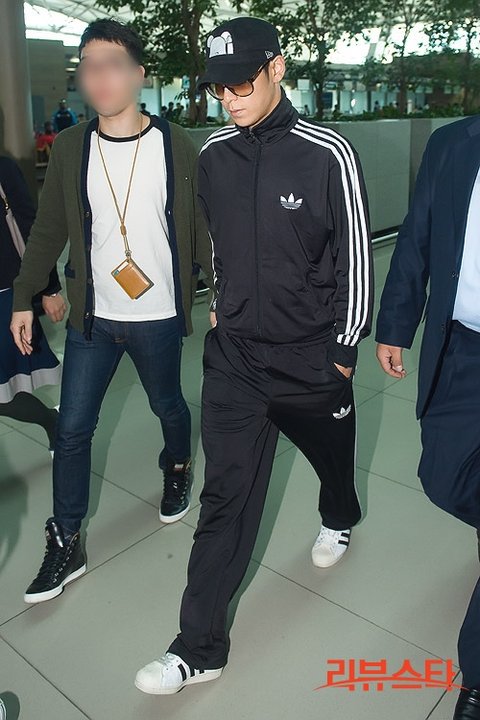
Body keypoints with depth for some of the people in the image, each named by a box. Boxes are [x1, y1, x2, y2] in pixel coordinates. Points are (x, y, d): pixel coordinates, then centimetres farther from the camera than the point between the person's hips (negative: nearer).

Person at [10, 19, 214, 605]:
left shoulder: (175, 146, -5)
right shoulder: (69, 149, 1)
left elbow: (202, 228, -2)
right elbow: (47, 231, 6)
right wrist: (24, 298, 5)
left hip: (158, 318, -2)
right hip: (92, 319, 2)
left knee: (167, 406, 17)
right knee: (72, 429, 4)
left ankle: (177, 469, 50)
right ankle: (65, 545, 19)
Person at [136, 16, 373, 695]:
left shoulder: (329, 155, -13)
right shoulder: (214, 154, 0)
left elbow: (355, 258, -8)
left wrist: (345, 348, -4)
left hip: (310, 358, -2)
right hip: (233, 353, 3)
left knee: (332, 455, 23)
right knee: (225, 495, 3)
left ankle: (339, 519, 59)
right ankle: (200, 646, 15)